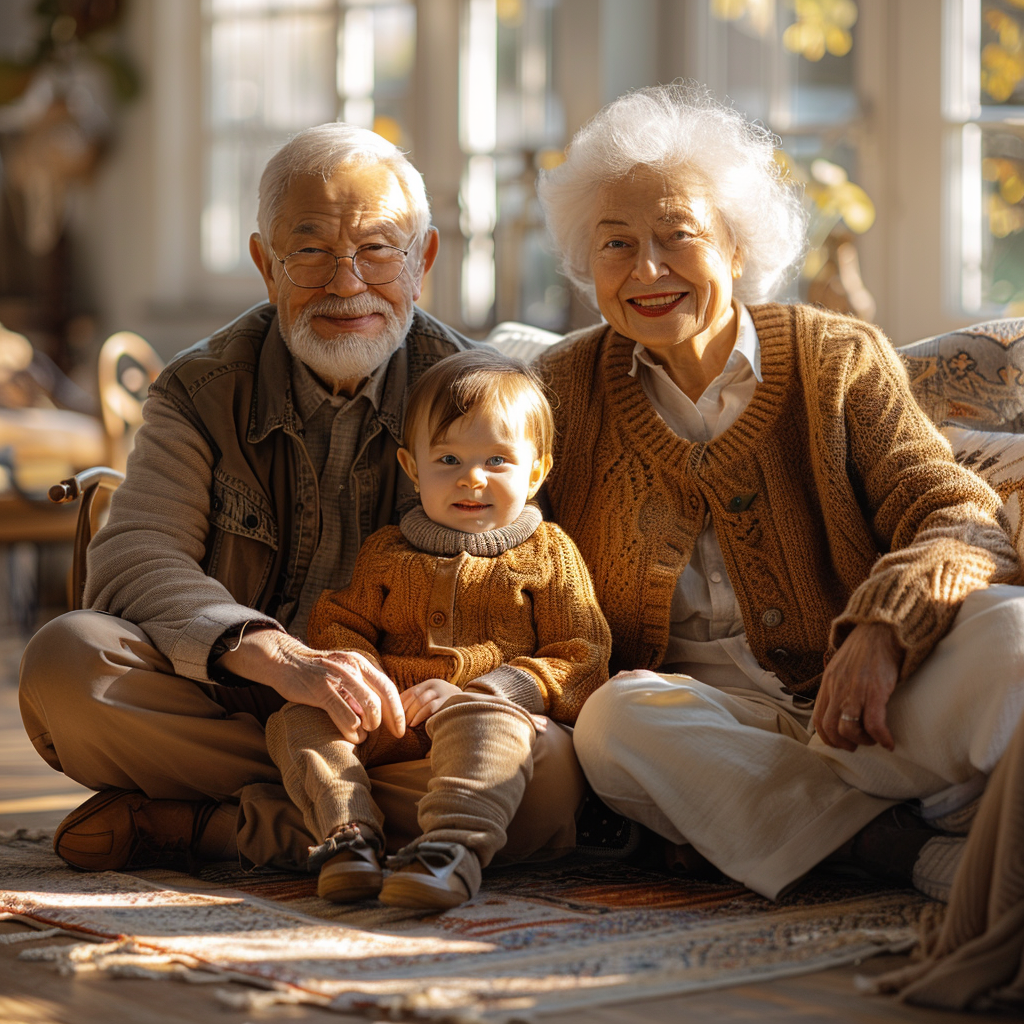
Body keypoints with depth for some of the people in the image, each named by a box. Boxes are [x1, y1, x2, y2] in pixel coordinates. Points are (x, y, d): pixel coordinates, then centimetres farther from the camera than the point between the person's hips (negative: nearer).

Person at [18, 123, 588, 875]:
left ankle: (201, 826, -20)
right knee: (66, 661, -27)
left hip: (400, 724, 0)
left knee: (547, 777, -31)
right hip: (226, 710, 0)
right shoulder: (201, 392, 3)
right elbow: (135, 560, -13)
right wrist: (280, 659, -33)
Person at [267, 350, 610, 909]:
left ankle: (454, 846, -57)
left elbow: (579, 658, 1)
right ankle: (349, 831, -38)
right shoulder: (386, 551, 19)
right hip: (390, 724, 4)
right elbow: (338, 625, 18)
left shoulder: (548, 554, 9)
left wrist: (475, 693, -14)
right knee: (298, 718, -19)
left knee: (488, 721, -38)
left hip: (485, 712, -4)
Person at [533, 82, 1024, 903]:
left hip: (865, 716, -1)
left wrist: (884, 630, -25)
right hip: (709, 728, 1)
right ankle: (929, 854, -35)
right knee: (619, 717, -34)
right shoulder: (567, 390, 11)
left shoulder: (840, 360, 7)